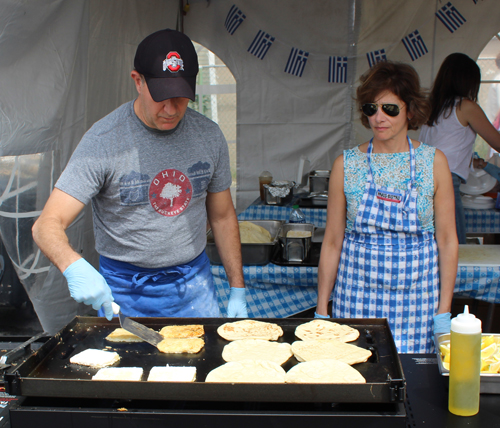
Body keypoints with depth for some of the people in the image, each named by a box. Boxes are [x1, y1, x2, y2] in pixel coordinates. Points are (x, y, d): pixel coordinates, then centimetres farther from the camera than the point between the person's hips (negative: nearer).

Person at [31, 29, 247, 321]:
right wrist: (75, 267, -42)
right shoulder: (103, 141, -17)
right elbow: (47, 225, -21)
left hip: (194, 284, 3)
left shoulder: (209, 136, -3)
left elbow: (222, 216, 7)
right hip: (125, 291, -3)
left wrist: (238, 289, 4)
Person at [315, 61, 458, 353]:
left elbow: (447, 240, 1)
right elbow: (332, 242, 3)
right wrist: (321, 309, 3)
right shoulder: (346, 164, 0)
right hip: (358, 297, 0)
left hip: (416, 299, 0)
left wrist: (444, 312, -3)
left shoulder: (434, 162, -1)